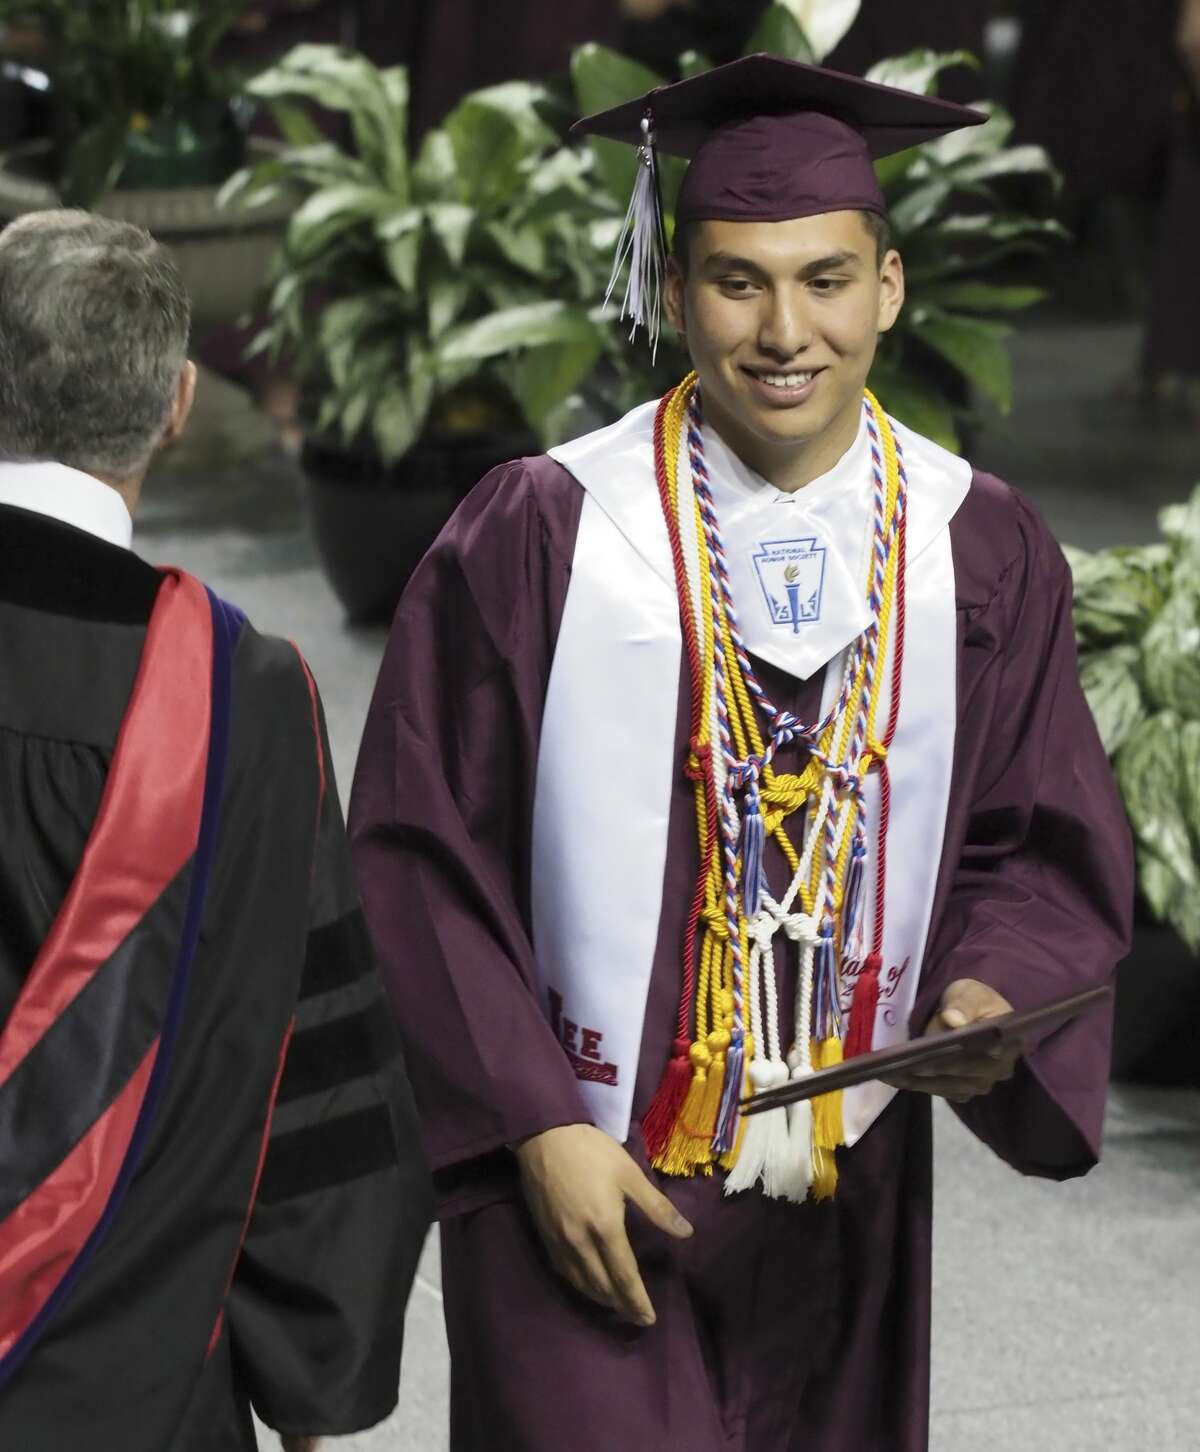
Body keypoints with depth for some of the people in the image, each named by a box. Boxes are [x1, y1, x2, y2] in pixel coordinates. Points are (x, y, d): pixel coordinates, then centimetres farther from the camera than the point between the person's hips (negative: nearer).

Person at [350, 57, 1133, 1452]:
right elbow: (423, 859, -6)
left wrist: (988, 994, -14)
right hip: (578, 1188, -3)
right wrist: (537, 1131, -11)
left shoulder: (984, 553, 0)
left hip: (848, 1213, 3)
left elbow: (1049, 849, 6)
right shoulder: (533, 539, -9)